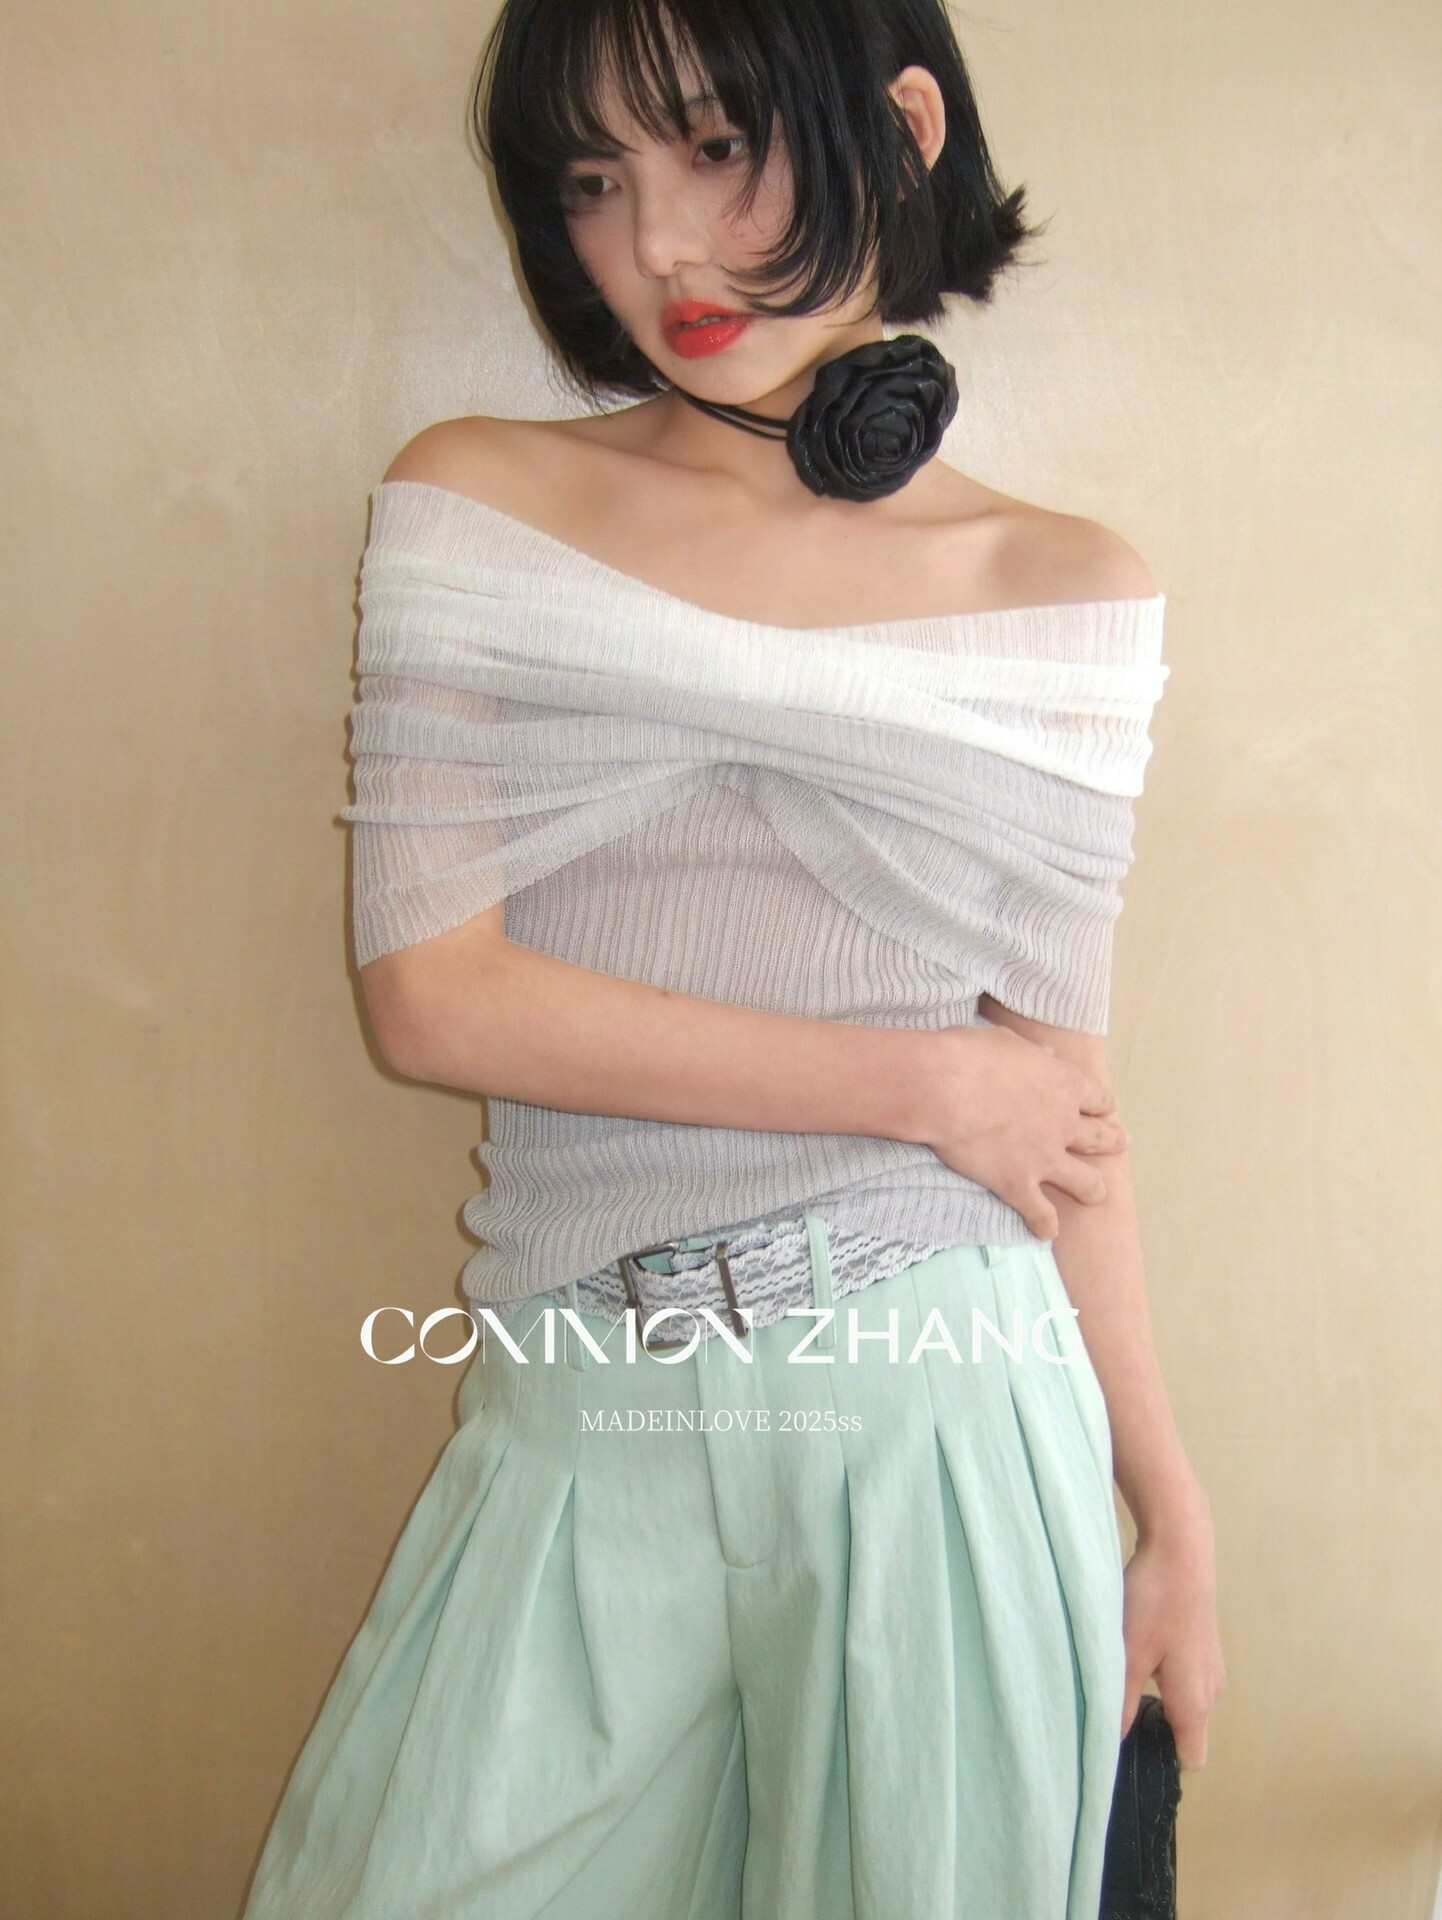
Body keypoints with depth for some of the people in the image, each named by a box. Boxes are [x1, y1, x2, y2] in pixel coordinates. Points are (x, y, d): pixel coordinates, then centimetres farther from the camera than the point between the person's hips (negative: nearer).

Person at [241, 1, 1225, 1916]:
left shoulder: (1070, 594, 3)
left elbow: (1056, 1093, 6)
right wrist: (919, 1080, -9)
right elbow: (431, 990, -9)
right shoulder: (481, 505, 0)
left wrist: (1174, 1513, 7)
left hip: (948, 1419, 1)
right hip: (585, 1424, 0)